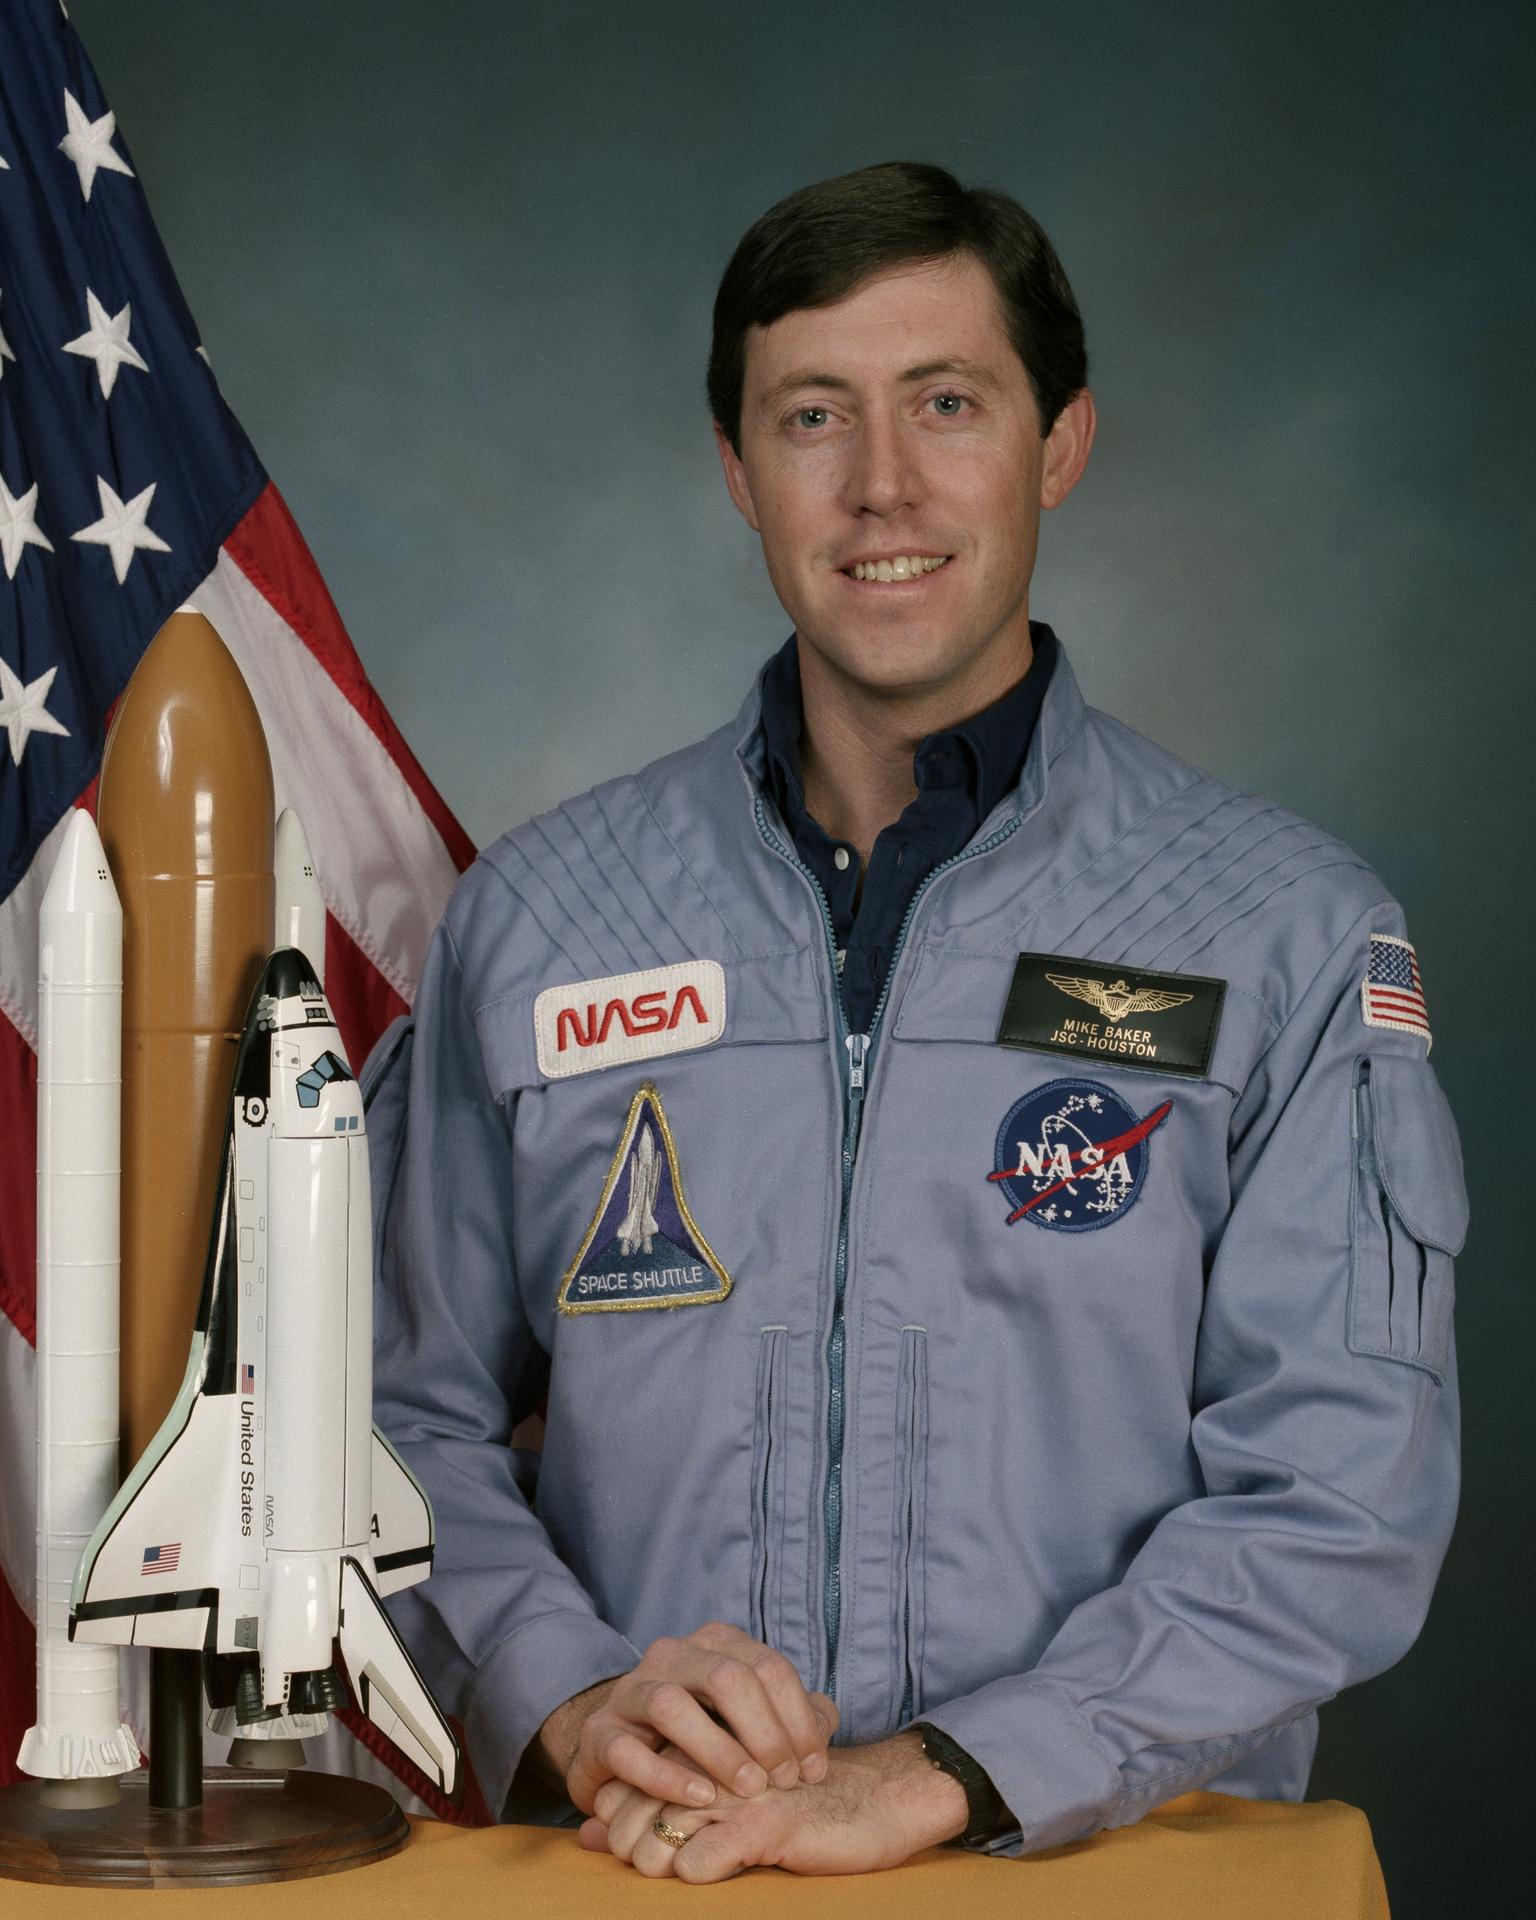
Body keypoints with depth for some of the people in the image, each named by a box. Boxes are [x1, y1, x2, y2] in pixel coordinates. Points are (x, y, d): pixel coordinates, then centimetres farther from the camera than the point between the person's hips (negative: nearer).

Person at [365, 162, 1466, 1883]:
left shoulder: (1291, 937, 2)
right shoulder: (535, 918, 10)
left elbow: (1337, 1498, -4)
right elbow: (410, 1416, 12)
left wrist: (939, 1776, -14)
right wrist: (570, 1701, -6)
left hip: (1116, 1868, -1)